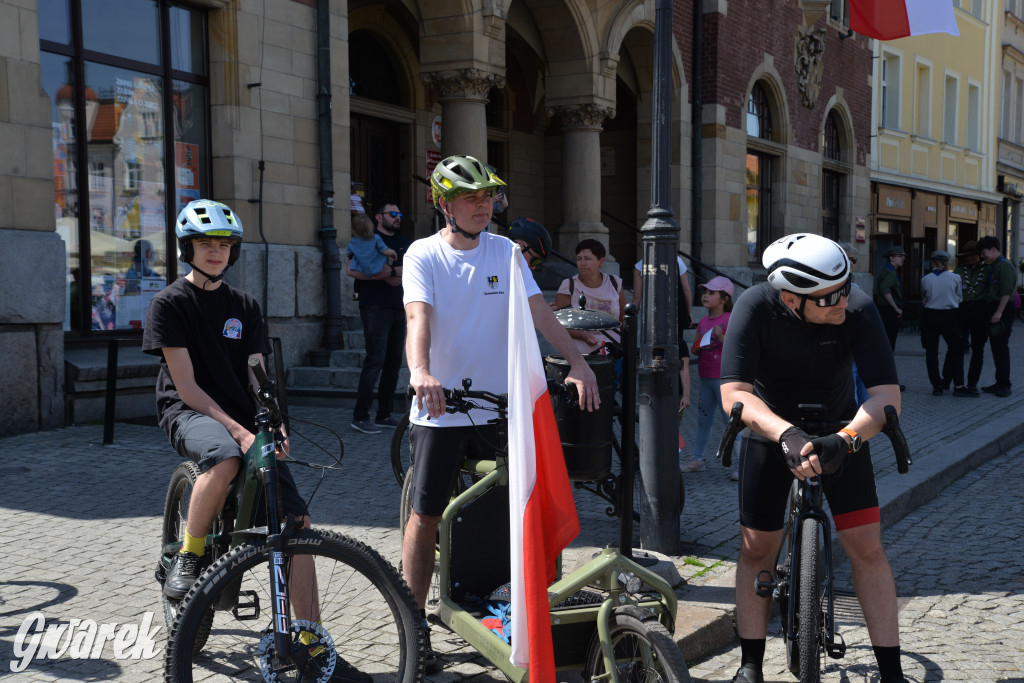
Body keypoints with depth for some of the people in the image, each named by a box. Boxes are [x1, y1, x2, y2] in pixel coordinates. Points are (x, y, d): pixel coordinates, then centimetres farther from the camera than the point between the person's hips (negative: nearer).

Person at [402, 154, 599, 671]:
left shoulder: (506, 251, 5)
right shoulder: (423, 255, -4)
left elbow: (538, 311, -4)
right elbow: (419, 316, -20)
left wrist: (577, 362, -18)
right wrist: (420, 371, -39)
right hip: (438, 407, -3)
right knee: (426, 514, 1)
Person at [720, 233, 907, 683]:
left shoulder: (858, 310, -27)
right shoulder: (756, 307, -28)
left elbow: (887, 395, -31)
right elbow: (734, 394, -33)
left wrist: (845, 439, -49)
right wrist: (787, 435, -49)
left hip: (839, 432, 0)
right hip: (772, 433, 0)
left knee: (866, 545, -8)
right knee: (756, 548, 3)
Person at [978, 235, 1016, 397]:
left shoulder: (1004, 265, -11)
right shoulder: (993, 266, 18)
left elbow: (1006, 292, -19)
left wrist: (999, 312, -22)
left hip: (1003, 311, -10)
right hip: (993, 310, 10)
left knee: (1001, 347, -8)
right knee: (995, 347, 11)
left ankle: (1005, 386, -5)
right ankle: (1000, 383, 16)